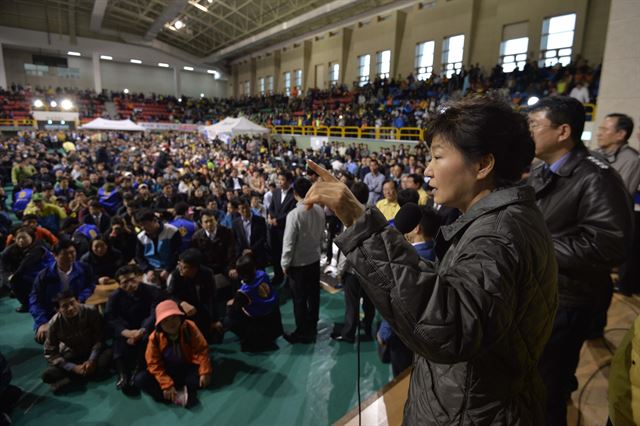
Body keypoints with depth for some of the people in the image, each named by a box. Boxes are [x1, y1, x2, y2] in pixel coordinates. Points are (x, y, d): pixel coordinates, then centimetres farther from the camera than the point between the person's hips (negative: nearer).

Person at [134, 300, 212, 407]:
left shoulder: (189, 328, -17)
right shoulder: (155, 337, -15)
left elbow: (201, 350, -15)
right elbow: (154, 363, -13)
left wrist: (205, 372, -27)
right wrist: (166, 384, -23)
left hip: (188, 370, -2)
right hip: (167, 372, 2)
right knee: (140, 380, -24)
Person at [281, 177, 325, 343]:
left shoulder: (294, 214, -23)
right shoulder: (319, 210, -6)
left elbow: (289, 242, -19)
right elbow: (321, 234, 5)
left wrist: (285, 263, -6)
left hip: (298, 263, -6)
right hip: (315, 259, 6)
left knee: (299, 299, 8)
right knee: (313, 295, 20)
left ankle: (303, 333, 21)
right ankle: (312, 326, 37)